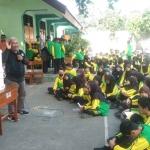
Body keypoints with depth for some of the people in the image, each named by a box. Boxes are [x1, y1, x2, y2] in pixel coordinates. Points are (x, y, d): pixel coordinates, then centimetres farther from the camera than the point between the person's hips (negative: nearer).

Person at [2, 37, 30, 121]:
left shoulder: (21, 52, 7)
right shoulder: (8, 53, -11)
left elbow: (27, 62, 9)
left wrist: (22, 59, -11)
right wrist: (7, 49, -29)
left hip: (21, 78, 7)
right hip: (11, 79, -7)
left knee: (22, 95, 19)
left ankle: (20, 109, 37)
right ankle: (11, 113, 10)